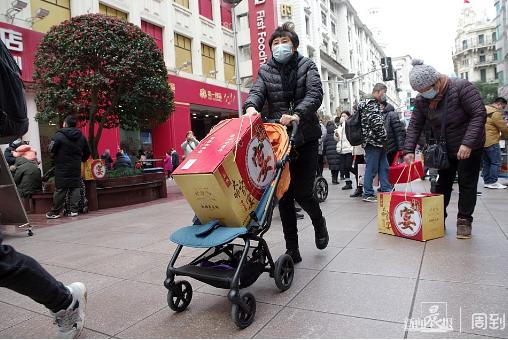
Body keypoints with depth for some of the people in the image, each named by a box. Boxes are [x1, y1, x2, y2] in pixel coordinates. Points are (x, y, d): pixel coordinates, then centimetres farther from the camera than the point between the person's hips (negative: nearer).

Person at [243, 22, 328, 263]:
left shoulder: (307, 66, 6)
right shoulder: (265, 70, 11)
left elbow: (315, 94, -11)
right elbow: (257, 92, -6)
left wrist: (297, 114, -31)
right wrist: (251, 107, -31)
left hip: (305, 139, -2)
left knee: (302, 192, -5)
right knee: (284, 194, 1)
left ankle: (319, 222, 31)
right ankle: (292, 249, 12)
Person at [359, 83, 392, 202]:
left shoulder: (376, 104, 21)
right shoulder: (370, 104, -13)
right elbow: (376, 124, -21)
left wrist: (383, 140, 19)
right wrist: (384, 137, -12)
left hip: (379, 143, 10)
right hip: (373, 142, -10)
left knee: (384, 167, 13)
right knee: (371, 169, -4)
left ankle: (386, 190, 20)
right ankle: (368, 194, 3)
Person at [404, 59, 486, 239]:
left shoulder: (461, 87, -22)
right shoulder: (422, 100, -8)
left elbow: (479, 114, -25)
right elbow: (414, 125, -5)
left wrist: (467, 143, -33)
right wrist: (409, 150, -17)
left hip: (469, 148, -4)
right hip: (444, 150, 4)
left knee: (467, 184, 3)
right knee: (442, 184, 9)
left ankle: (464, 220, 15)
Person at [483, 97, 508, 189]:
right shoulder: (496, 113, -13)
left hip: (482, 141, 9)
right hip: (491, 142, -9)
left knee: (486, 162, 14)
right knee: (496, 162, -2)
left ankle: (486, 181, 18)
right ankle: (493, 182, 0)